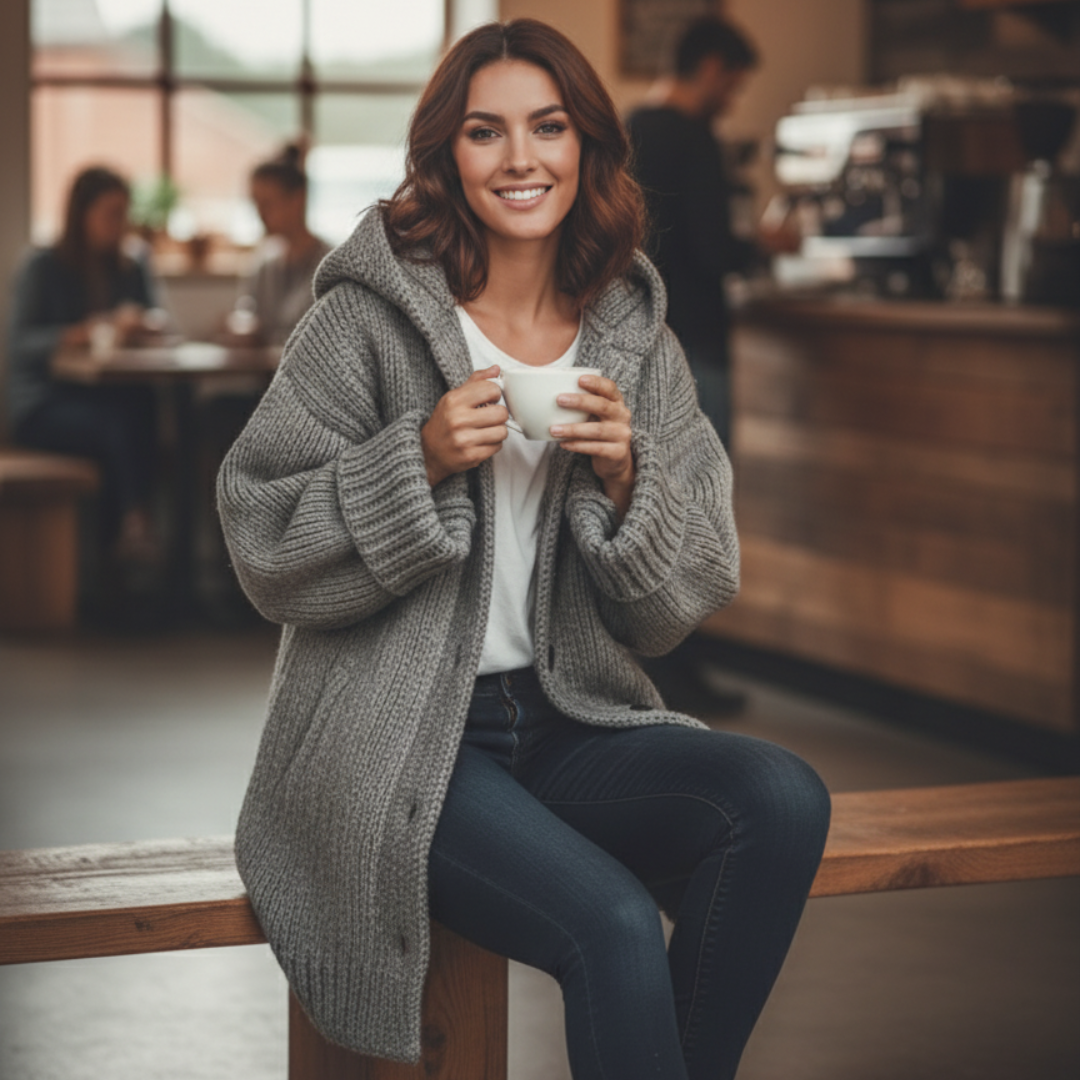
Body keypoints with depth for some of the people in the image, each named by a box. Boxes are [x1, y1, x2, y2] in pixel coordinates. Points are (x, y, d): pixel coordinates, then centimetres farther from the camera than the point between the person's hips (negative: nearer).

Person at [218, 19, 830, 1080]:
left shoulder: (634, 336, 8)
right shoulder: (371, 315, -4)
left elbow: (675, 605, 7)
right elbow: (264, 545, -5)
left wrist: (623, 481, -12)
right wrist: (421, 462, -18)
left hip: (568, 726, 5)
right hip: (396, 744, -5)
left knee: (784, 799, -22)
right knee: (616, 927, -29)